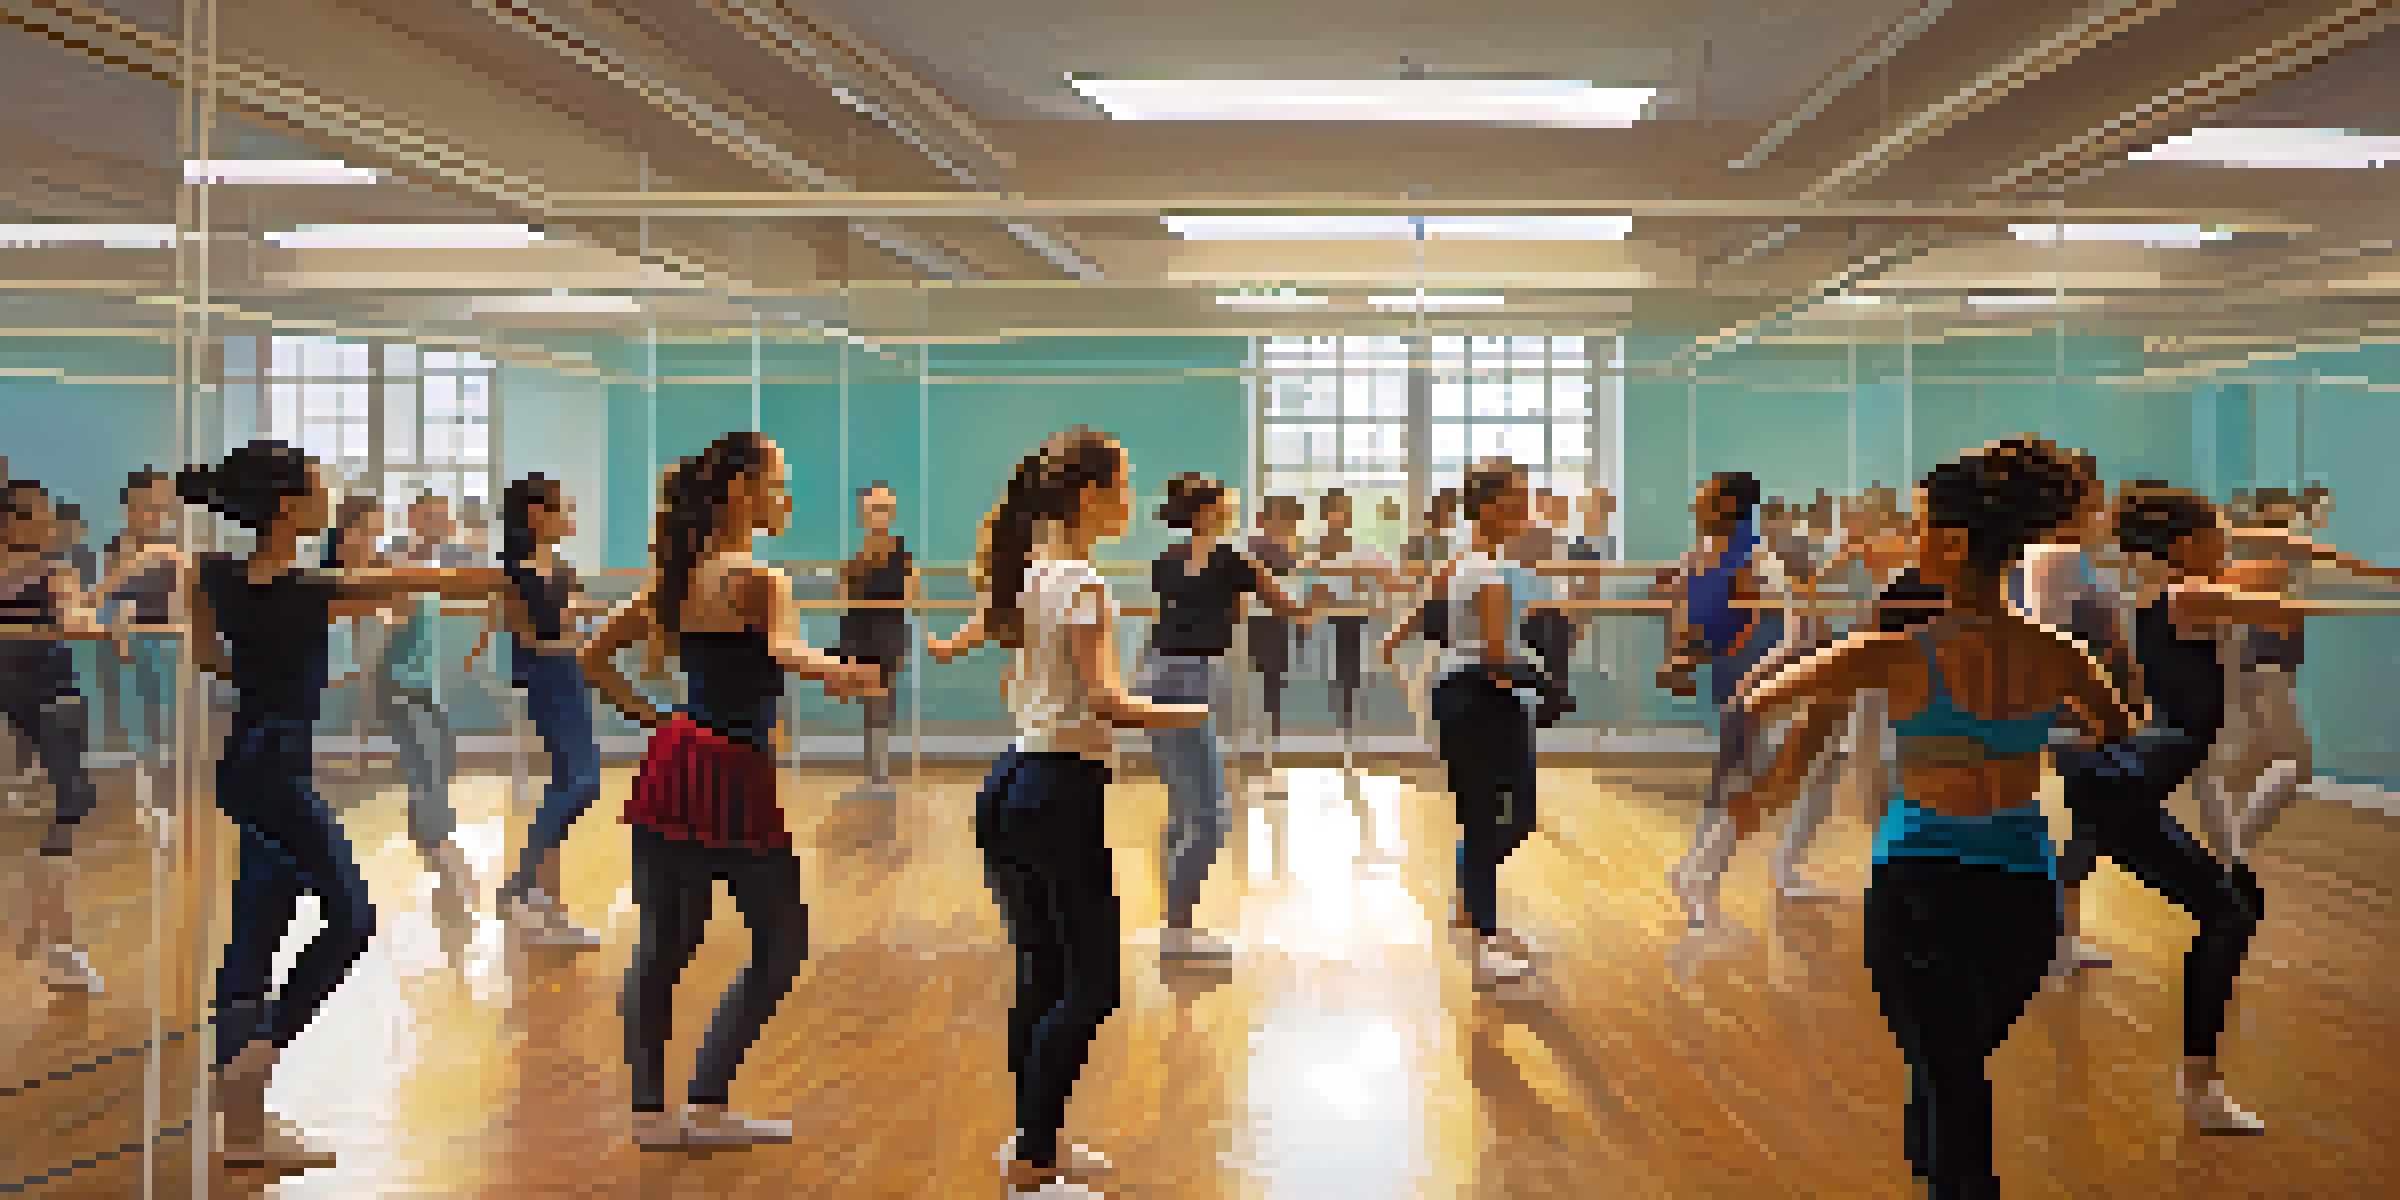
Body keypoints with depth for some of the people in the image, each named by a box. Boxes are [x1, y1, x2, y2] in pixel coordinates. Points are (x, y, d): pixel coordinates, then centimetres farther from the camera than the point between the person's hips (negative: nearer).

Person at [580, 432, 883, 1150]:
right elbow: (785, 652, -33)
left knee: (663, 948, 10)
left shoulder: (677, 574, 11)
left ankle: (650, 1110, 15)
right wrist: (841, 673, -49)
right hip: (734, 774, -8)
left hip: (675, 764, 8)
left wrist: (654, 721, 14)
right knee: (782, 944, 6)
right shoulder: (757, 575, -12)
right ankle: (707, 1104, 5)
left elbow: (595, 658, 17)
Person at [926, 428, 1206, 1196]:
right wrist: (1187, 715, -11)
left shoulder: (1024, 574, 10)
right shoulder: (1082, 583, -15)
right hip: (1063, 792, -9)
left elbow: (955, 645, 22)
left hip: (1013, 786, 9)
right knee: (1093, 984, -1)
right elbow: (1106, 702, -22)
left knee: (1041, 977, 17)